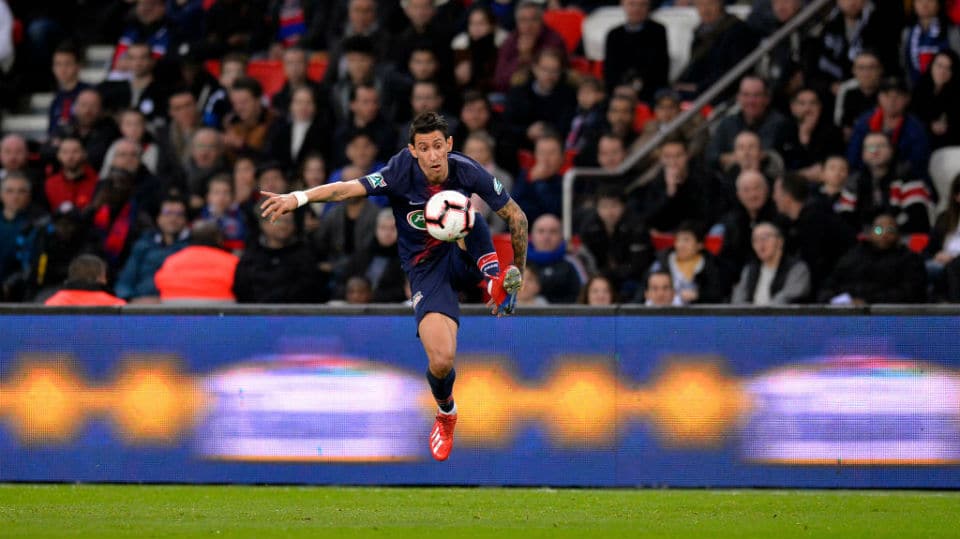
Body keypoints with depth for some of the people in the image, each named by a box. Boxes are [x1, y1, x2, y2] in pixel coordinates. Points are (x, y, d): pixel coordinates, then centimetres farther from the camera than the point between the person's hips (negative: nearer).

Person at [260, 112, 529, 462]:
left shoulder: (466, 171, -14)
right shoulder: (401, 174, -18)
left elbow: (516, 216, -2)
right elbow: (350, 188, -33)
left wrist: (518, 272, 0)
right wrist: (298, 197, -49)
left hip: (464, 259, 0)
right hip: (426, 271, 0)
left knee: (465, 207, -31)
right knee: (441, 360, -16)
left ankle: (496, 280, -22)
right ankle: (445, 414, 17)